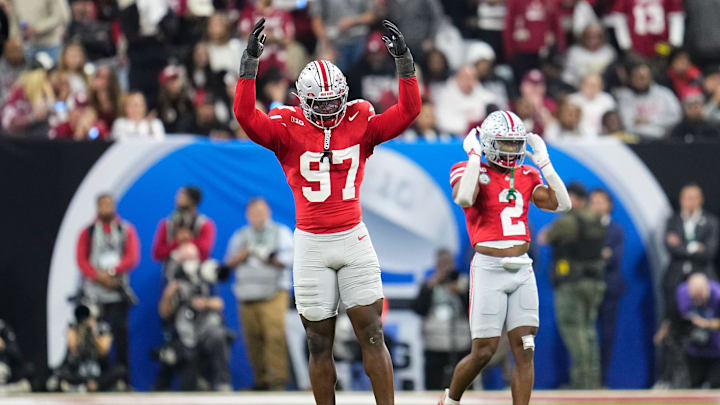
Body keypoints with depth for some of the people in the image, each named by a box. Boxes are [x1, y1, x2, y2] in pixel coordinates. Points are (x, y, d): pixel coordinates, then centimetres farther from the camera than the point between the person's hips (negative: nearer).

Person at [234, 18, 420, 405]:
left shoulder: (360, 125, 4)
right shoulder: (288, 131, -1)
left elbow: (408, 110, -1)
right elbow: (245, 115, -15)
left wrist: (403, 60, -11)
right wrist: (250, 62, -21)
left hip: (354, 239, 1)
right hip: (311, 244, -1)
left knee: (372, 335, -1)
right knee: (319, 342, 6)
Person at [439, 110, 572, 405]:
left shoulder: (526, 176, 12)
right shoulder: (471, 171, -4)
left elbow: (562, 204, 2)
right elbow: (464, 198, -26)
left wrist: (544, 163, 3)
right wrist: (475, 157, -17)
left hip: (522, 269, 5)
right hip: (489, 268, -5)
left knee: (525, 351, -2)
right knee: (483, 351, -3)